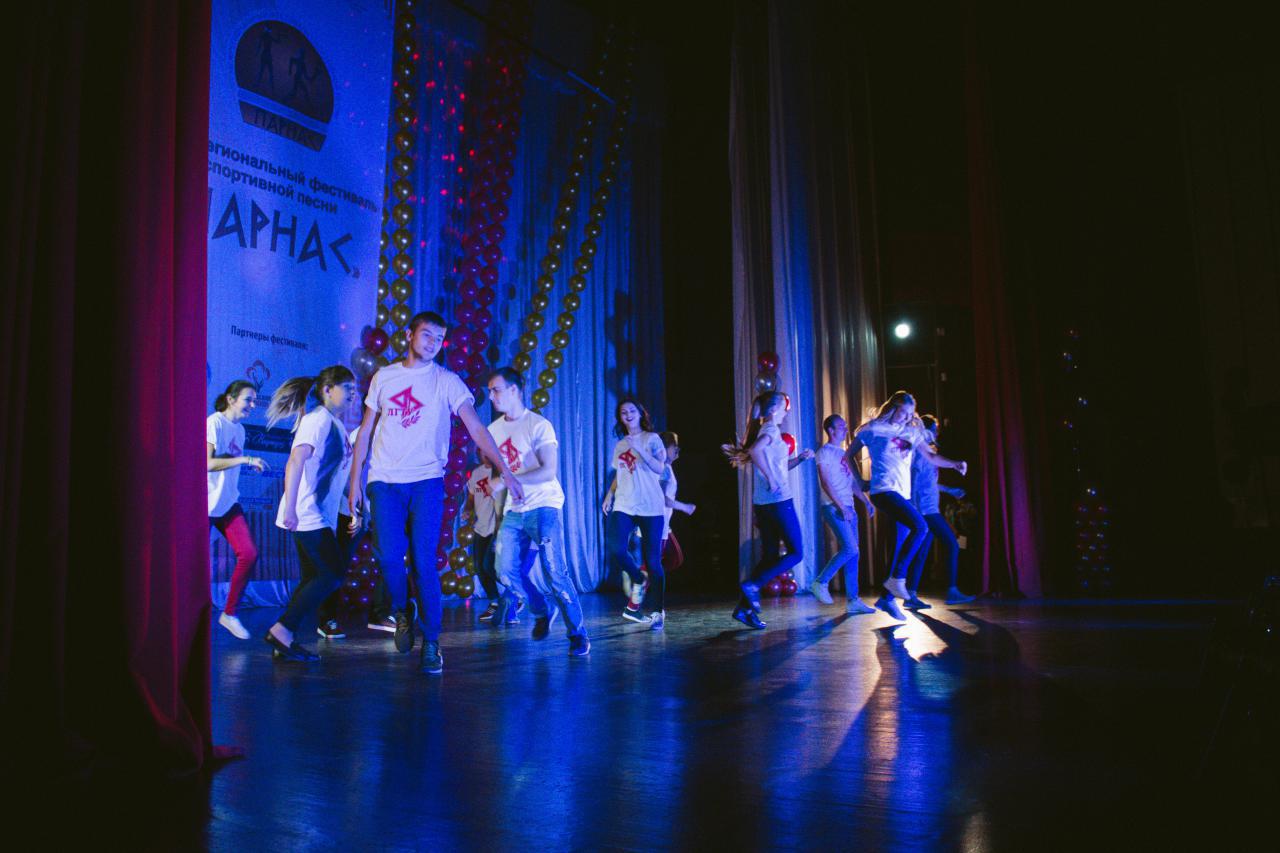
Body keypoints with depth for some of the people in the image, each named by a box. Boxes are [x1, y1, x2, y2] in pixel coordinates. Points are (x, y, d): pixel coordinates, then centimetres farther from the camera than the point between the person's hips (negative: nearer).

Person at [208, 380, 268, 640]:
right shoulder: (213, 423, -12)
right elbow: (207, 463, -23)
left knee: (249, 554, -6)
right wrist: (244, 459, -27)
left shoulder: (239, 429, 11)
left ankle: (229, 614, 7)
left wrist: (252, 464, 6)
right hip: (206, 504, -7)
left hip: (228, 503, 7)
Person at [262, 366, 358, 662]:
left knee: (315, 580, 10)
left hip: (320, 516, 9)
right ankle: (282, 629, -4)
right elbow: (295, 462, -23)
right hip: (308, 515, -9)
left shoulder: (335, 424, 16)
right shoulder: (319, 419, -12)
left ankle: (284, 641, 13)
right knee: (333, 574, -9)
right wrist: (290, 507, -30)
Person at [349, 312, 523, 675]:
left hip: (426, 482, -2)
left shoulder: (447, 381, 3)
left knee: (423, 562, -7)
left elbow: (476, 428, -6)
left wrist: (504, 470, -17)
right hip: (384, 481, 2)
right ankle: (402, 614, 22)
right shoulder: (383, 377, 12)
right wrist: (355, 481, 10)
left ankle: (430, 644, 5)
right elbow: (366, 431, 15)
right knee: (388, 555, -8)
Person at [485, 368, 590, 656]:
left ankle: (578, 634, 2)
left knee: (554, 572, -10)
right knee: (507, 570, 0)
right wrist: (499, 514, 12)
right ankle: (543, 611, 25)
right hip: (513, 511, 6)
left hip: (543, 508, -6)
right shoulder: (494, 429, 11)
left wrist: (509, 479, -25)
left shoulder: (539, 425, -10)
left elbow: (549, 471, -19)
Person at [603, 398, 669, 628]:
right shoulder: (620, 445, 17)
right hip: (623, 506, 3)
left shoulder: (652, 438, 4)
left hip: (650, 507, -3)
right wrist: (610, 494, 6)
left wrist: (639, 449, -18)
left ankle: (657, 611, 6)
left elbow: (659, 467, -9)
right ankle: (639, 580, 11)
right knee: (616, 551, -18)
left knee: (652, 561, -4)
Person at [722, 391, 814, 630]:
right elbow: (755, 450, -29)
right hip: (778, 499, -9)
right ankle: (752, 585, -13)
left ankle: (745, 606, 3)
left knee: (770, 555, 9)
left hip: (762, 502, 9)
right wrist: (771, 480, -24)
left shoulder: (764, 429, 20)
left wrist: (799, 459, 21)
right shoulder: (771, 428, -7)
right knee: (796, 552, -2)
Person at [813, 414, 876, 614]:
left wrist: (866, 501, 14)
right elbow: (825, 483, -13)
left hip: (848, 508, 8)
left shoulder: (844, 453, 21)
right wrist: (841, 506, -19)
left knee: (852, 554, 5)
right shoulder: (825, 452, -4)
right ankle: (820, 583, -4)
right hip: (833, 508, -8)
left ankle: (853, 601, 7)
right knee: (850, 549, -18)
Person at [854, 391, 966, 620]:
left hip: (903, 494, 7)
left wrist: (954, 463, -3)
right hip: (884, 490, -7)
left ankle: (888, 599, 16)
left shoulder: (912, 432, 17)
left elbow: (931, 457, 14)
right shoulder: (874, 428, 0)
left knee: (902, 546, 5)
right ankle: (896, 578, -16)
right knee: (920, 526, -25)